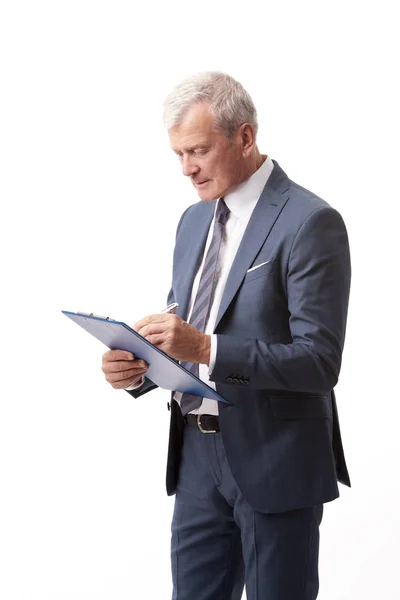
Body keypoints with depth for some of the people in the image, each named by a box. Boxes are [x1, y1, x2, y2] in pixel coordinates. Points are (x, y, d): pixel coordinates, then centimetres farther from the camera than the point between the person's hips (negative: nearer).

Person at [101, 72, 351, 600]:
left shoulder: (311, 222, -14)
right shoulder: (194, 220, 11)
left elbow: (320, 361, -19)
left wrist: (206, 348, -28)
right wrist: (138, 369, -5)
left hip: (275, 457, -7)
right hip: (198, 451, 7)